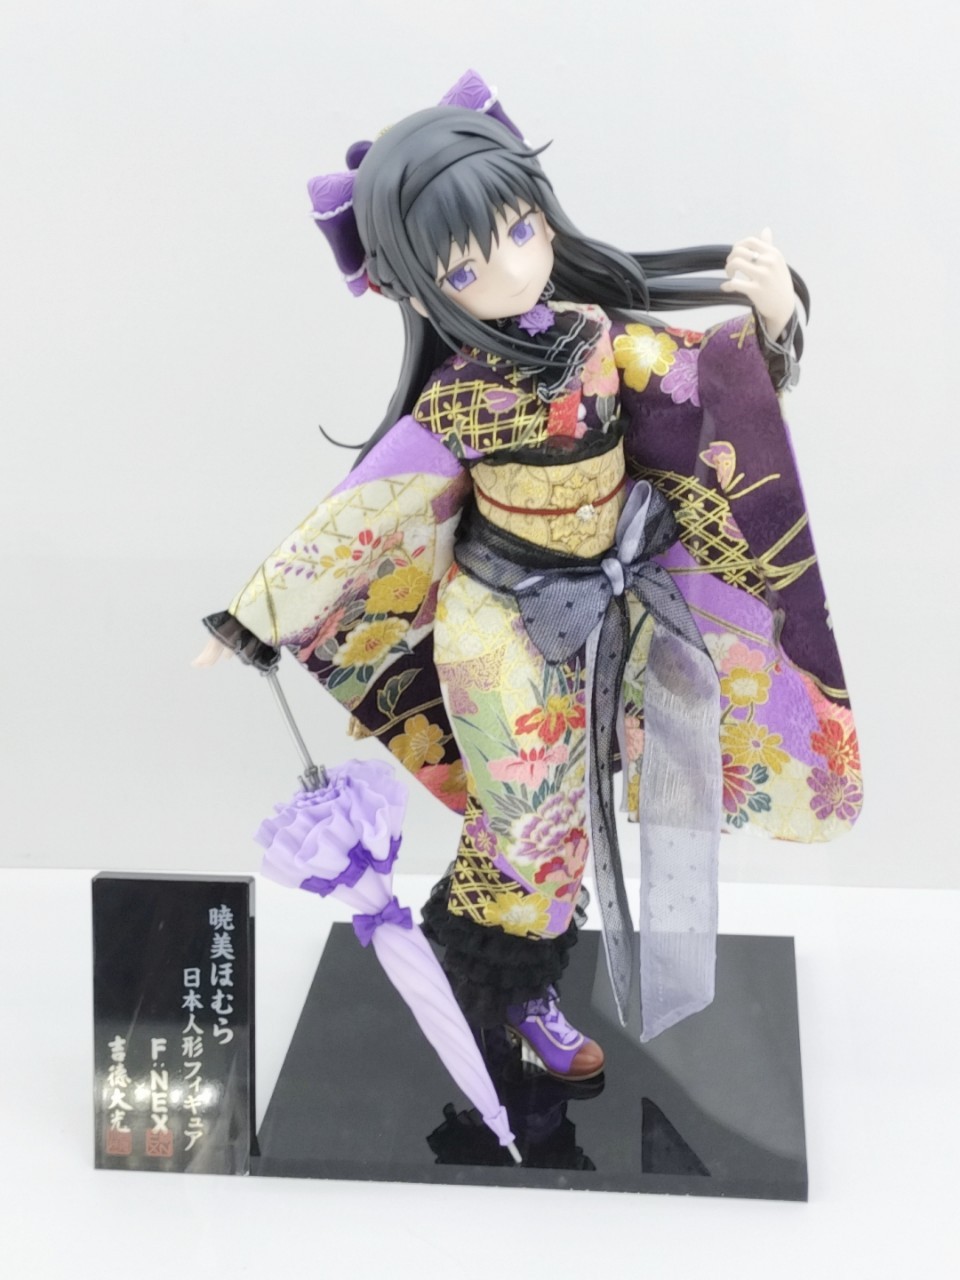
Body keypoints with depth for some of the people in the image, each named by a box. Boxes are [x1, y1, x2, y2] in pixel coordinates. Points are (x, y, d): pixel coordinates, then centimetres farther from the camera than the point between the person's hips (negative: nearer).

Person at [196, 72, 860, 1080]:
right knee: (537, 825, 10)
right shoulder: (456, 405, -25)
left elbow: (720, 374, 3)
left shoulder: (594, 330, -9)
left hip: (602, 613, 6)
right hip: (510, 640, -6)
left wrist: (771, 313, -17)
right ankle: (507, 996, 37)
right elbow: (355, 518, -18)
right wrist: (253, 616, -11)